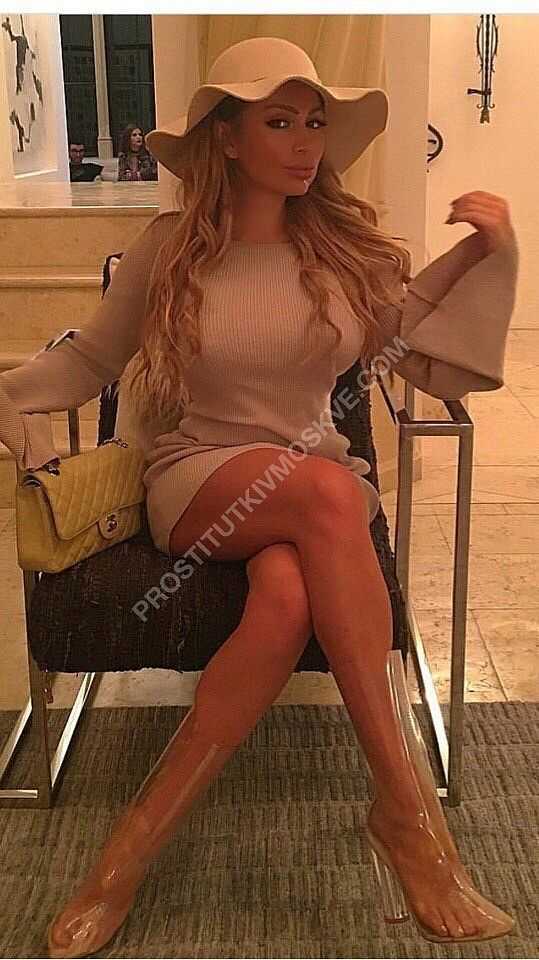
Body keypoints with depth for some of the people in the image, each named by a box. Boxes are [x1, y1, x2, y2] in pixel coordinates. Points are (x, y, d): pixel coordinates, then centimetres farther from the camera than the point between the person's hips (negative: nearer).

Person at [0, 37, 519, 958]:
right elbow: (90, 357, 11)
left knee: (288, 599, -36)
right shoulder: (168, 248, 1)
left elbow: (424, 355, 5)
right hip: (195, 478, -2)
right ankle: (404, 800, -31)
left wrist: (485, 254, -6)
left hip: (323, 484, 2)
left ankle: (133, 846, -23)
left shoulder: (348, 245, 6)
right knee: (326, 492, -38)